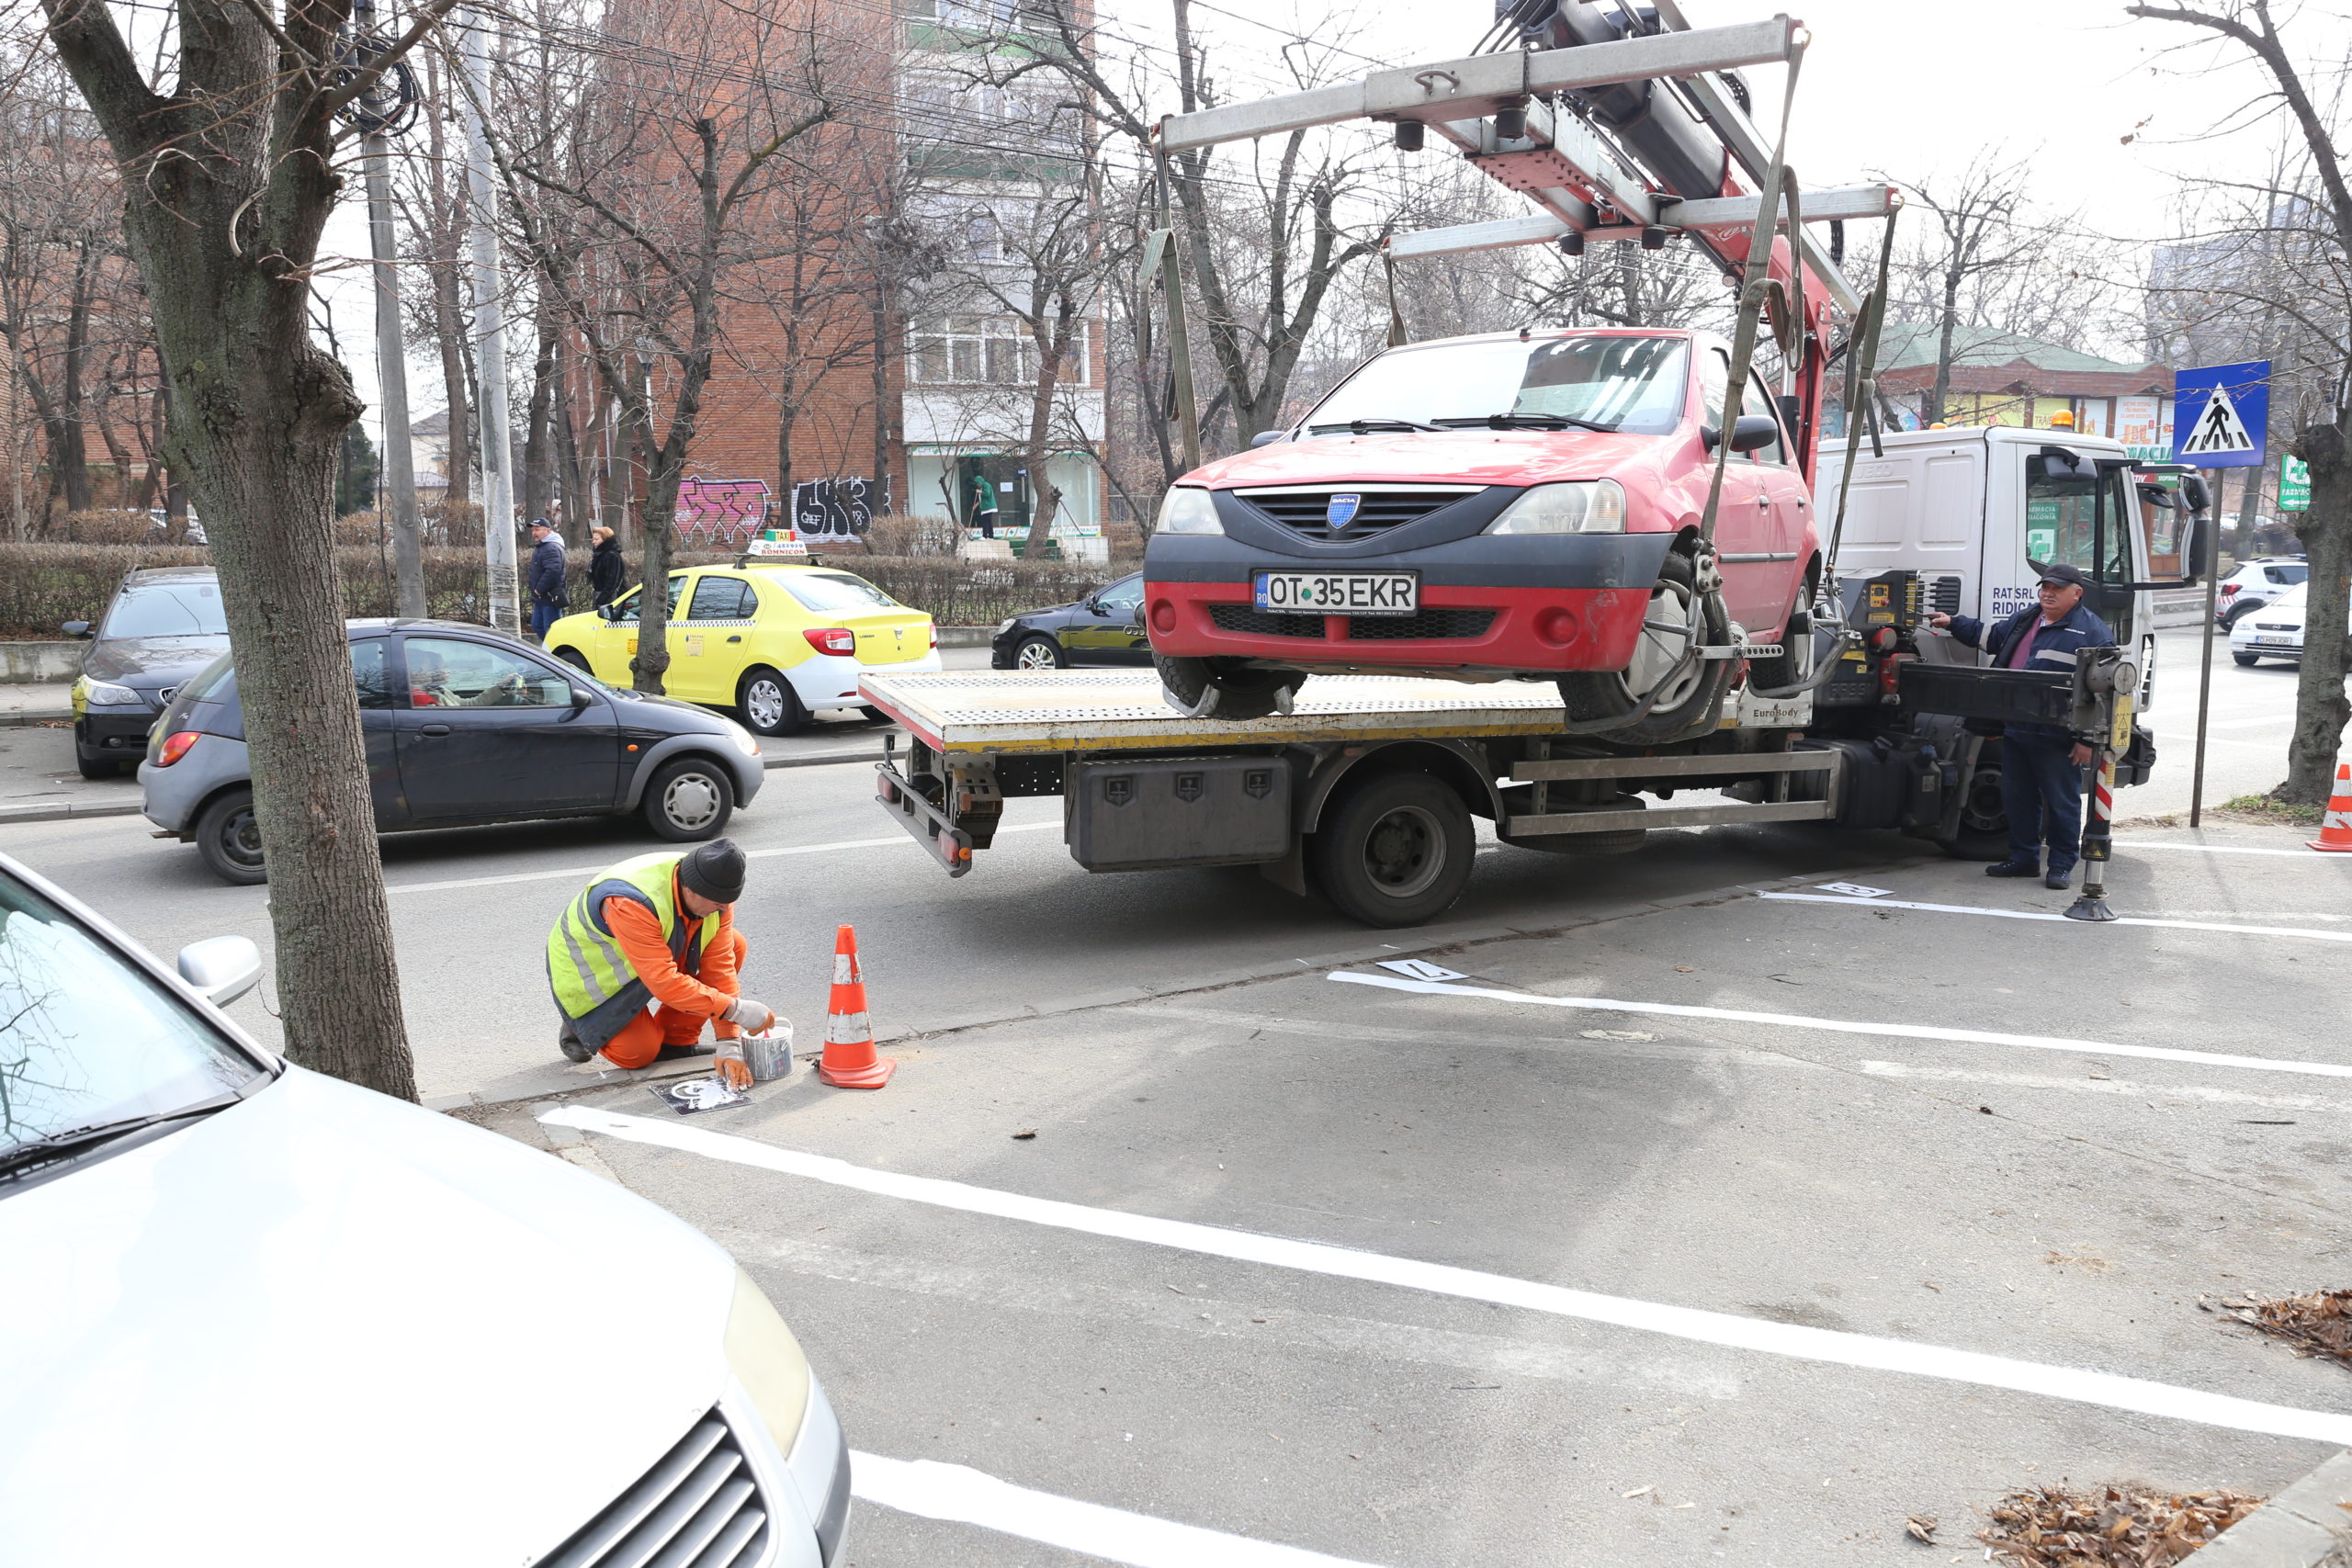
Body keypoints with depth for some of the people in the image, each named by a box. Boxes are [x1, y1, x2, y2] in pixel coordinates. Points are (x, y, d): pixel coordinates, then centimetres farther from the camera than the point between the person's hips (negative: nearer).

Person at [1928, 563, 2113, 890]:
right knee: (2017, 798, 13)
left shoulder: (2093, 631, -7)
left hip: (2057, 738, -7)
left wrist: (2088, 739, -15)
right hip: (2015, 731, 7)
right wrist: (1954, 624, 28)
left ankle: (2062, 864, 13)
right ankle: (2024, 857, 25)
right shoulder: (2025, 620, 16)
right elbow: (1990, 637, 34)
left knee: (2062, 802, 2)